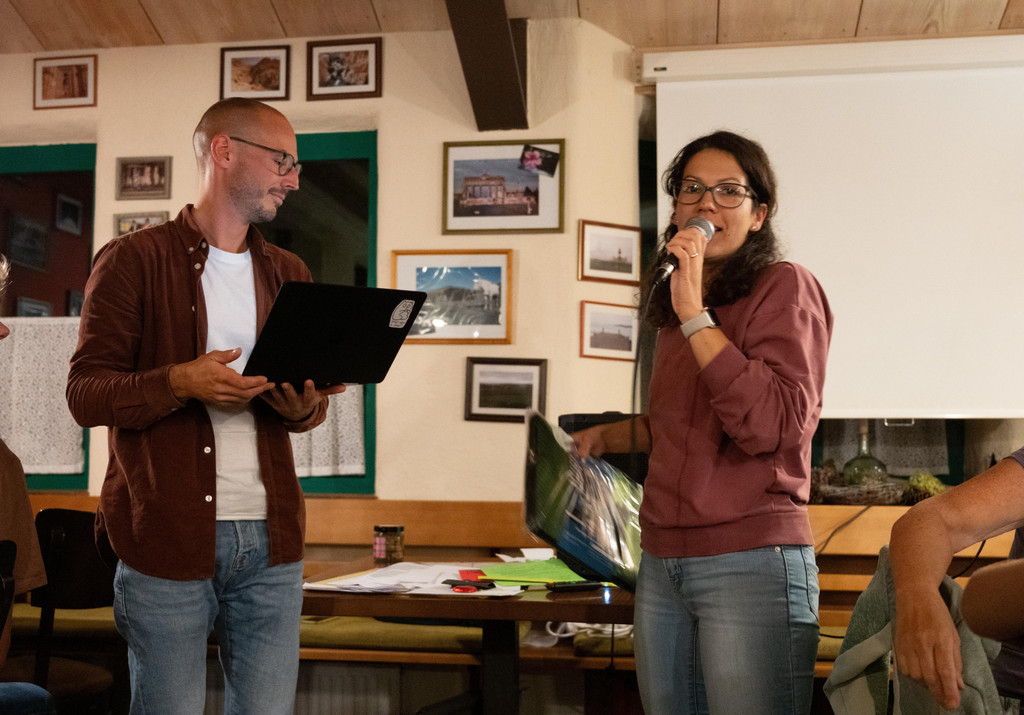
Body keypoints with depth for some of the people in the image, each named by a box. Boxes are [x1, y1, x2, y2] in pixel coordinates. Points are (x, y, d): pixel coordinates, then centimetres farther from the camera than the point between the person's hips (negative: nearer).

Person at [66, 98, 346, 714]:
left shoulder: (289, 274, 15)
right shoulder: (134, 260, 1)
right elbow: (85, 393, -5)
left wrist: (303, 407, -6)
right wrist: (180, 382, -23)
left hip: (270, 537, 4)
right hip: (166, 536, -4)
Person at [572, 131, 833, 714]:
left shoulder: (784, 287, -5)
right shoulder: (676, 309, 18)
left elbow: (771, 426, -20)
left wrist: (695, 314, -19)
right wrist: (611, 437, 20)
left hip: (751, 563, -7)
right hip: (662, 562, 7)